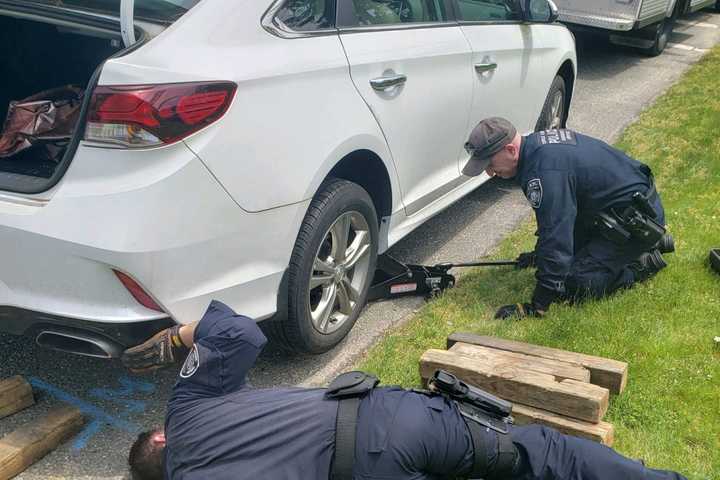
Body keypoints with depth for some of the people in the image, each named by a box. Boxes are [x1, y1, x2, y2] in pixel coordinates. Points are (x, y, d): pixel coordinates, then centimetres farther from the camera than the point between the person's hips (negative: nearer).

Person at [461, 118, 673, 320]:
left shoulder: (545, 172, -31)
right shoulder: (536, 143, 2)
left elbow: (555, 237, -30)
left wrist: (536, 307, -25)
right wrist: (541, 253, 28)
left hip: (636, 221, -10)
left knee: (572, 287, -13)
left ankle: (644, 263, 1)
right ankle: (652, 242, 22)